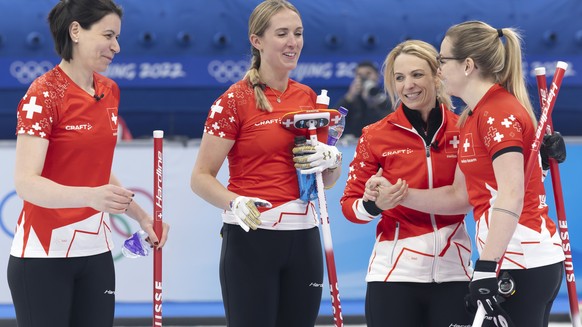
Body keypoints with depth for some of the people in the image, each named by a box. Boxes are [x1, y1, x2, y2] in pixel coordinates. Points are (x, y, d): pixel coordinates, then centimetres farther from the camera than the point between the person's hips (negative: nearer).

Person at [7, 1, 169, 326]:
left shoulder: (110, 92, 9)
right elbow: (26, 183, -23)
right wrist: (91, 196, -37)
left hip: (96, 250, 7)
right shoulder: (44, 94, -13)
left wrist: (142, 216, 11)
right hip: (44, 252, -6)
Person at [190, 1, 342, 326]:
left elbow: (329, 180, 18)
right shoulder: (235, 100, -5)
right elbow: (201, 177, -7)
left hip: (303, 237, 5)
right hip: (251, 236, -5)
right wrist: (235, 203, -25)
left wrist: (330, 159, -4)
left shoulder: (308, 97, 11)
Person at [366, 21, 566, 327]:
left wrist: (486, 266, -26)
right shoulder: (473, 118, 16)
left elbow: (511, 196, -22)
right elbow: (461, 196, 19)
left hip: (522, 262, -10)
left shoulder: (500, 112, -13)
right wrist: (397, 195, 13)